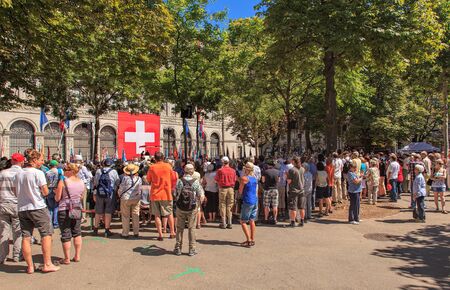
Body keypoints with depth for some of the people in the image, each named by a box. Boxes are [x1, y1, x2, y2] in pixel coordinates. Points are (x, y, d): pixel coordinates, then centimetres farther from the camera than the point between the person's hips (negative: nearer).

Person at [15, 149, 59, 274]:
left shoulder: (18, 174, 7)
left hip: (22, 209, 6)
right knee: (46, 234, 4)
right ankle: (47, 264, 4)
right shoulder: (38, 173, -12)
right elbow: (45, 192, -12)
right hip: (37, 208, -6)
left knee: (26, 237, 8)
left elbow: (16, 192, 14)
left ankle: (30, 266, 15)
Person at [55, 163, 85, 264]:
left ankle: (67, 259, 11)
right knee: (77, 232, 15)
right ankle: (77, 256, 19)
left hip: (64, 210, -4)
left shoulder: (63, 181, -10)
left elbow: (57, 198, -7)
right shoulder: (81, 182, 4)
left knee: (66, 234, 3)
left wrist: (56, 193, 13)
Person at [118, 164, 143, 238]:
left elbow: (121, 188, -3)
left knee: (125, 216, 6)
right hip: (136, 199, 3)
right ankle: (136, 233, 13)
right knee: (135, 216, 10)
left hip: (126, 198, -3)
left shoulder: (125, 178, -11)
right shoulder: (139, 179, -1)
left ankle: (125, 233, 9)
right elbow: (139, 189, 6)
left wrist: (119, 195, 13)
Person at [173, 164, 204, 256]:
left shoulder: (179, 181, -8)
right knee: (191, 228, 10)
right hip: (192, 208, -1)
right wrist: (198, 201, 12)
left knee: (180, 228, 14)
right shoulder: (196, 182, -10)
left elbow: (175, 194, -1)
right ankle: (192, 249, 14)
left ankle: (178, 248, 20)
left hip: (180, 208, 1)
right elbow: (201, 196, -7)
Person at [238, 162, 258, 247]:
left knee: (243, 221, 0)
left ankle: (249, 240, -6)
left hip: (247, 202, -8)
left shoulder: (244, 178, -13)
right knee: (252, 221, 13)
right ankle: (252, 240, 17)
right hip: (255, 201, 8)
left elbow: (240, 192, -7)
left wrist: (240, 183, 5)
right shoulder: (255, 178, 10)